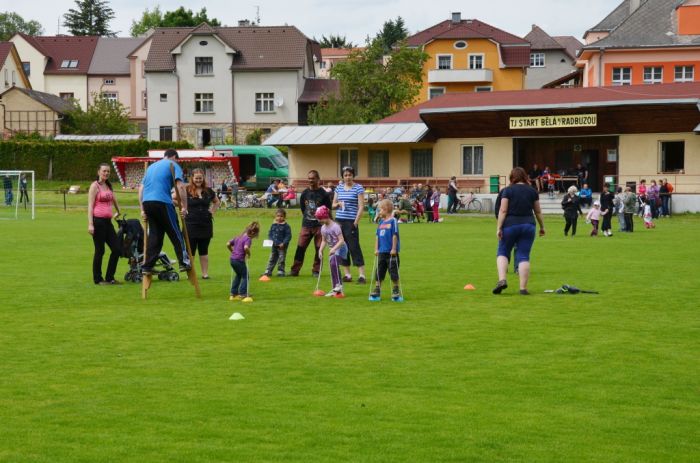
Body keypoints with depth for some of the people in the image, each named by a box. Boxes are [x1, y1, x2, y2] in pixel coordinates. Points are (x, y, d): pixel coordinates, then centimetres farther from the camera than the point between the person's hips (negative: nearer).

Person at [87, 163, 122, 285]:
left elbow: (114, 199, 36)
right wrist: (90, 224, -17)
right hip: (98, 221, -7)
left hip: (108, 221, 7)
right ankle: (97, 279, 8)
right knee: (100, 251, -2)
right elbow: (90, 206, -10)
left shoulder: (109, 186, 16)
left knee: (116, 249, 4)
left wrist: (118, 212, 42)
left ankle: (109, 277, 13)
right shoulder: (95, 186, -5)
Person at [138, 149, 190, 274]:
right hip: (162, 202, -6)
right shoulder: (173, 165, 7)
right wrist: (184, 207, -7)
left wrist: (142, 209, 21)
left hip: (147, 202, 6)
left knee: (154, 235, 10)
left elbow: (141, 188, 22)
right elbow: (180, 186, -7)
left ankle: (147, 267, 6)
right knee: (175, 233, 2)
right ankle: (184, 262, 0)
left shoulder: (151, 166, 26)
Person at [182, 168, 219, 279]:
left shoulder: (208, 191, 7)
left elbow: (216, 202, 24)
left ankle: (205, 273, 14)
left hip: (206, 224, 4)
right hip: (191, 224, -4)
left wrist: (212, 211, 10)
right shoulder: (186, 190, -7)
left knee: (204, 250, 10)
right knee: (190, 250, 1)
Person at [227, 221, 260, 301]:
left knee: (238, 275, 24)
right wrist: (249, 253, -14)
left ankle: (233, 294, 26)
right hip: (239, 260, -9)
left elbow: (228, 244, 16)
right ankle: (243, 295, -1)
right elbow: (246, 247, -33)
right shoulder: (248, 239, -13)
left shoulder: (238, 237, 13)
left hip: (232, 259, 9)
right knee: (245, 276, 4)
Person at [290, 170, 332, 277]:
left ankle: (316, 270, 11)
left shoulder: (323, 194, -3)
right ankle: (295, 270, 4)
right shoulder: (304, 193, 5)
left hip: (319, 225, -2)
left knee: (319, 248, 1)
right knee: (300, 247, -2)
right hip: (306, 225, 2)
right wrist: (307, 217, 13)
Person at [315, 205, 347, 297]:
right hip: (332, 250, 9)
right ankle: (335, 290, 15)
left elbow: (341, 240, -24)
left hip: (340, 248, -9)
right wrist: (321, 250, -2)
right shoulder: (323, 228, 5)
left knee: (334, 263, -28)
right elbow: (324, 241, 14)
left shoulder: (335, 226, -20)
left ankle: (339, 284, -22)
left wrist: (334, 249, -33)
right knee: (332, 266, 8)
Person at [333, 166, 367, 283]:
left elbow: (361, 207, -7)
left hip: (351, 222, -6)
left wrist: (356, 223, -13)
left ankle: (362, 275, -8)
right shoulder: (339, 187, 11)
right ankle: (347, 275, 13)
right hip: (339, 221, 6)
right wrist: (338, 204, -5)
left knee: (354, 247, -9)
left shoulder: (358, 188, -4)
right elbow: (333, 204, 18)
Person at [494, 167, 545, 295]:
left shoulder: (508, 190, -2)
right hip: (528, 225, 2)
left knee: (503, 253, 11)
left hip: (510, 225, -2)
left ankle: (502, 279, -9)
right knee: (524, 256, 3)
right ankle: (523, 288, 0)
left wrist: (499, 227, -8)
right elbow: (538, 211, 12)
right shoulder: (532, 191, 7)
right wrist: (542, 227, 23)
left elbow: (503, 210, -8)